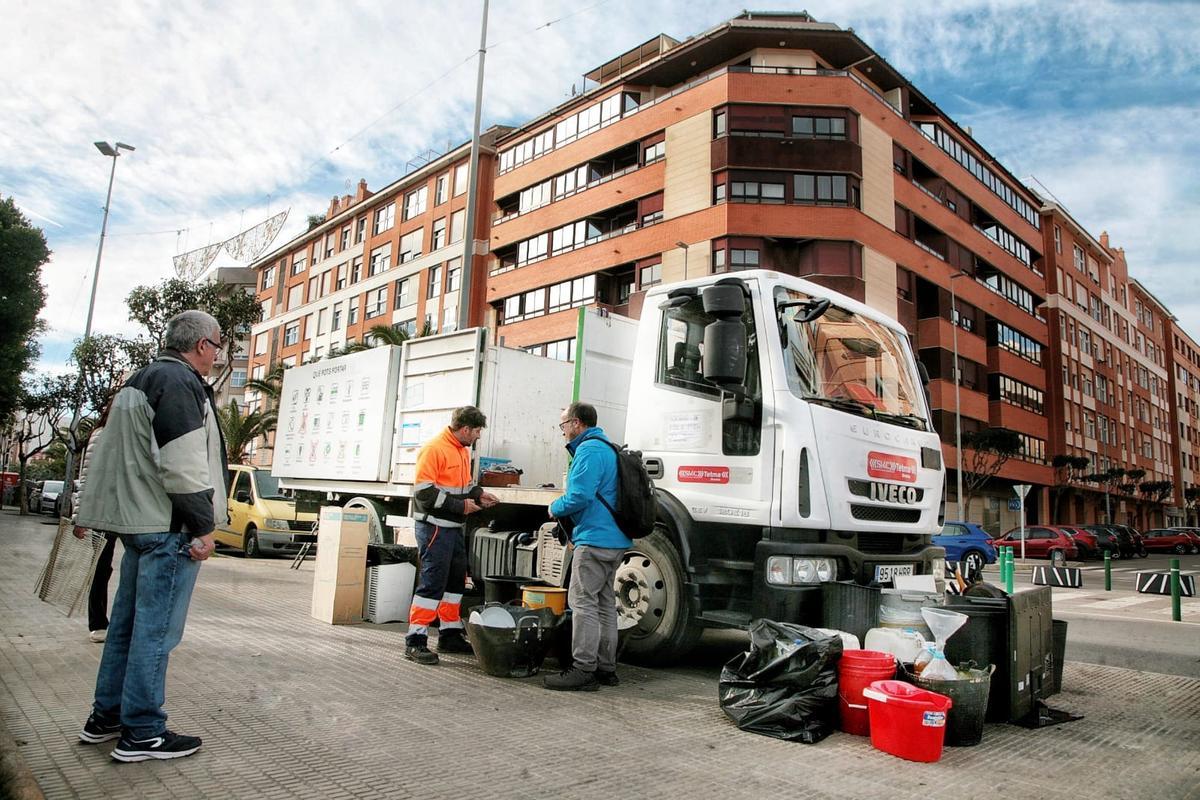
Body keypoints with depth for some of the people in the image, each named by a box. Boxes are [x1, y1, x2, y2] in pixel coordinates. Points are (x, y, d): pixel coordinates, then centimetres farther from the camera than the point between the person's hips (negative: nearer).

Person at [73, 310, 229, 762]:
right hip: (169, 528, -10)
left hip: (135, 521, 10)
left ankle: (105, 717, 27)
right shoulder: (180, 382, -14)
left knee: (127, 623, 17)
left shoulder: (138, 383, 20)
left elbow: (106, 454, 26)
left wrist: (89, 514, 32)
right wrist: (202, 527, -16)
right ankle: (142, 733, 3)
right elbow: (183, 464, -21)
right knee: (156, 630, -4)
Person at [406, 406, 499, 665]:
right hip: (434, 526, -10)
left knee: (455, 580, 15)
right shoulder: (434, 448, -15)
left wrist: (478, 494, 5)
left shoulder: (463, 450, 14)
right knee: (432, 582, -7)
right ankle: (415, 641, 2)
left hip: (454, 527, 10)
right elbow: (424, 490, -20)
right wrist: (460, 505, -18)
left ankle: (450, 635, 27)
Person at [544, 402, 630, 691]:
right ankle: (606, 668, 21)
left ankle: (583, 669, -5)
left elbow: (579, 496, -22)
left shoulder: (589, 450, -13)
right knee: (605, 603, 14)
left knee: (582, 602, -7)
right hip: (615, 540, 10)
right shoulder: (608, 448, 19)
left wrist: (554, 508, -4)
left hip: (595, 539, -10)